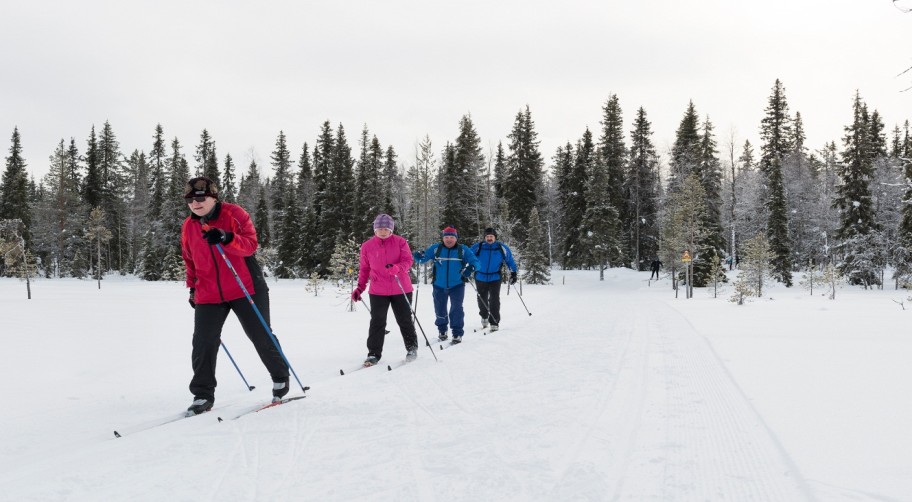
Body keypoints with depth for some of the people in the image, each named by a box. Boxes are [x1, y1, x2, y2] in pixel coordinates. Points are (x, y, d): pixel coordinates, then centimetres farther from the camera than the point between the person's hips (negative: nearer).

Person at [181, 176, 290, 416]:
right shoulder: (189, 226, 7)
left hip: (245, 289, -3)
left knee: (261, 337, 5)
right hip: (208, 295, 4)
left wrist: (226, 238, -32)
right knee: (203, 344, -5)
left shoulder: (234, 214, -8)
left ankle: (280, 377, 26)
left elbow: (251, 244, -16)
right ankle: (203, 395, 6)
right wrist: (193, 288, 22)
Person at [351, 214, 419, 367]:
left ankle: (412, 347, 28)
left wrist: (397, 268, -32)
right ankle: (374, 353, 4)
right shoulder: (367, 246, 2)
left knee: (405, 320, 10)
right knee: (377, 322, -4)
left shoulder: (400, 242, -3)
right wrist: (360, 287, 3)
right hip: (378, 291, 1)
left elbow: (407, 261, -10)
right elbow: (364, 268, 10)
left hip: (401, 289, -1)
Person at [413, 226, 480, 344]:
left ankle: (457, 333, -2)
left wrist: (470, 268, -28)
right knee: (440, 310, 13)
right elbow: (424, 257, -4)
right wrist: (418, 256, -28)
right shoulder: (435, 248, -3)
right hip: (439, 286, 2)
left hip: (457, 286, -2)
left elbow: (475, 261, -6)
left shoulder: (463, 250, -4)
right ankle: (442, 330, 36)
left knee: (456, 309, -13)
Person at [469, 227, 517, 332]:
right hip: (480, 278, 1)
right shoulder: (478, 247, -7)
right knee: (482, 299, 15)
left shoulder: (502, 248, -4)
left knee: (494, 300, -11)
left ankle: (494, 323, -5)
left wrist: (513, 273, 7)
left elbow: (509, 260, 8)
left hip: (495, 278, -1)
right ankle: (484, 316, 41)